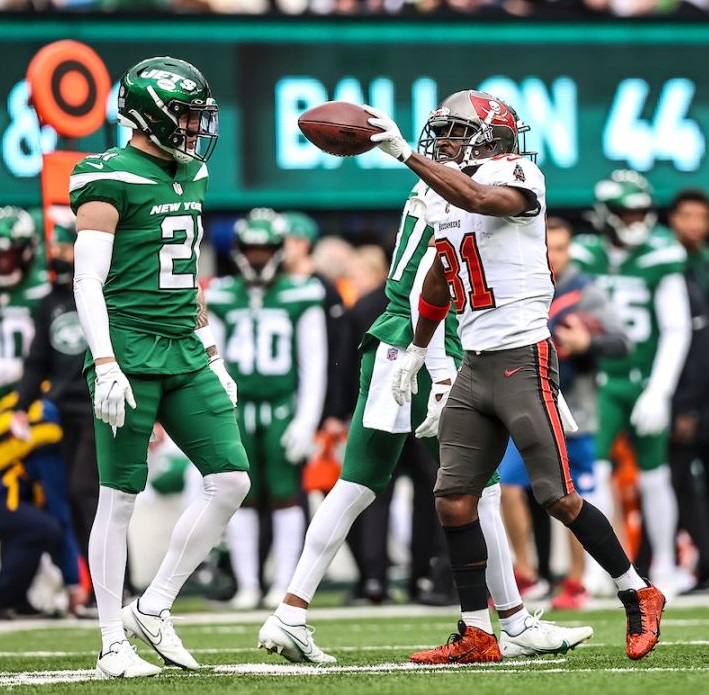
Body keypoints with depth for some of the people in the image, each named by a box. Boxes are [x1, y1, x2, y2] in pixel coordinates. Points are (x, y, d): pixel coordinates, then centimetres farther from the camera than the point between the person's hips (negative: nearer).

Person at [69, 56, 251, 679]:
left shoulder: (191, 177, 15)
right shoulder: (112, 181, -9)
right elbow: (87, 282, -13)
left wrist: (213, 357, 22)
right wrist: (105, 366, -21)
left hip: (184, 352, 8)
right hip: (130, 350, -8)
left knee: (232, 479, 0)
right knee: (120, 497, -2)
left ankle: (153, 610, 11)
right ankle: (114, 646, 5)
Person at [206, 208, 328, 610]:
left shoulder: (300, 297, 1)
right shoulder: (222, 299, 8)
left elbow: (314, 365, 1)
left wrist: (307, 420, -5)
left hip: (283, 408, -2)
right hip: (236, 408, 2)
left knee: (285, 497, -2)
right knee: (242, 499, 4)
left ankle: (284, 584, 4)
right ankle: (247, 584, 10)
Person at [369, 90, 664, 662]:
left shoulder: (517, 175, -9)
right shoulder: (444, 200, 15)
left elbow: (477, 198, -32)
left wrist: (404, 152, -32)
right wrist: (416, 350, 35)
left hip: (522, 358, -8)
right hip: (474, 366, 8)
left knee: (559, 497, -6)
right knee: (453, 500, -1)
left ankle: (639, 598, 11)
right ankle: (477, 636, 5)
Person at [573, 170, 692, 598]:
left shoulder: (660, 261, -6)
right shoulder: (586, 258, -1)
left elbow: (677, 331, -5)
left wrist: (659, 392, -11)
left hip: (647, 382, -1)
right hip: (600, 382, 1)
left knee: (654, 479, 7)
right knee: (594, 471, -13)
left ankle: (665, 566, 21)